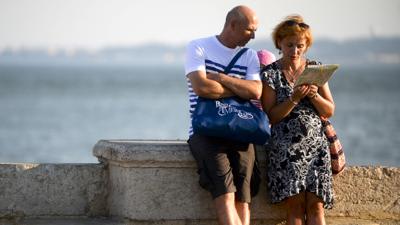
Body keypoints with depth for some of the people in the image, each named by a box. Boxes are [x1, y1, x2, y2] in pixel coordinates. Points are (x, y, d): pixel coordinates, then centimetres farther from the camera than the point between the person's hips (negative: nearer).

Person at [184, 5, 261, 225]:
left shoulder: (249, 56, 16)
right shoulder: (198, 48, 4)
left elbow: (255, 92, -3)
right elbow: (201, 87, -14)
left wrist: (218, 77, -8)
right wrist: (240, 89, -2)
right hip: (205, 131, -4)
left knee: (242, 198, -15)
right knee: (225, 193, -24)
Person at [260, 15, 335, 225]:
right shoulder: (270, 74, 3)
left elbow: (329, 111, 11)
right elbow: (272, 117, -2)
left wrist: (314, 95, -8)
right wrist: (294, 99, -16)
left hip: (316, 145, 2)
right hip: (285, 147, -2)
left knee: (316, 205, -9)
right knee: (295, 204, -13)